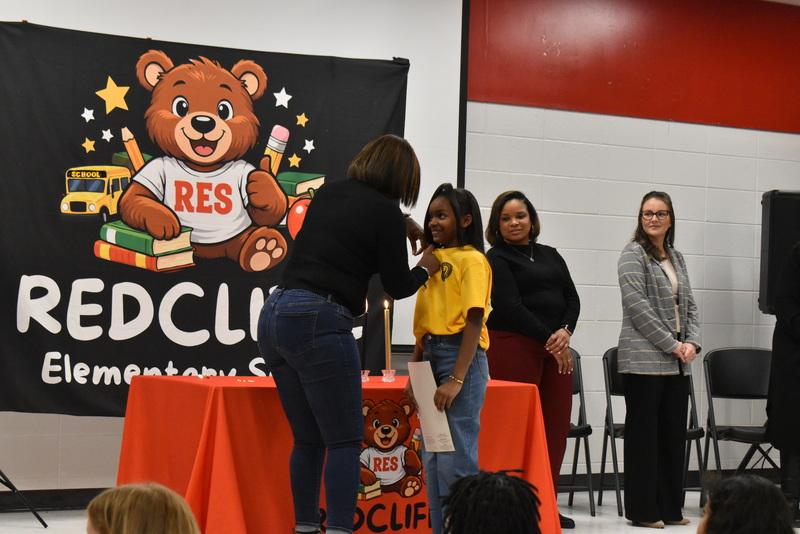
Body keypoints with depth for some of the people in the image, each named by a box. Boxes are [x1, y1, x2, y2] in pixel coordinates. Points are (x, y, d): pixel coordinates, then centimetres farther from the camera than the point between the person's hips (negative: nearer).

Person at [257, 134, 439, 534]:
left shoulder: (327, 194, 16)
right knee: (345, 440, -1)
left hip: (273, 316, 7)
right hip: (318, 323, -7)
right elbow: (398, 286, 4)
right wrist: (425, 268, 24)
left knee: (308, 439, 15)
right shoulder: (385, 212, -3)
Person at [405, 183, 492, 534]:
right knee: (432, 459, 10)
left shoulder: (472, 260, -7)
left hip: (461, 357, -8)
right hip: (431, 358, 8)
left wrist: (456, 380, -20)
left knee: (456, 458, -8)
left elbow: (474, 321, -14)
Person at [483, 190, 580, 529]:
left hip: (556, 347, 6)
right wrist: (548, 339, -12)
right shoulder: (497, 259, 1)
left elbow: (572, 298, 13)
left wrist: (565, 332, -6)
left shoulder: (551, 256, 19)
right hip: (513, 346, -6)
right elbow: (511, 307, -9)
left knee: (556, 425, 3)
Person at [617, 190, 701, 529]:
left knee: (674, 433, 8)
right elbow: (638, 307, -13)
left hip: (677, 362, 7)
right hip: (644, 359, -7)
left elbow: (689, 306, 18)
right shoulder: (633, 255, -4)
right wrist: (672, 345, -13)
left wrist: (692, 342, 0)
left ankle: (670, 507, 16)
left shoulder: (676, 258, 17)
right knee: (643, 433, -2)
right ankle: (643, 510, 4)